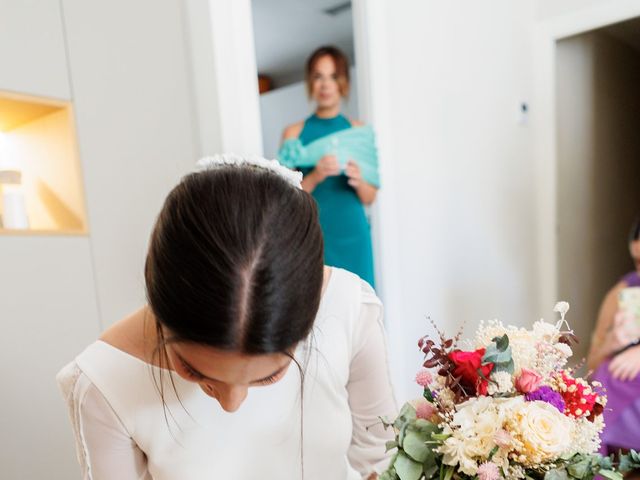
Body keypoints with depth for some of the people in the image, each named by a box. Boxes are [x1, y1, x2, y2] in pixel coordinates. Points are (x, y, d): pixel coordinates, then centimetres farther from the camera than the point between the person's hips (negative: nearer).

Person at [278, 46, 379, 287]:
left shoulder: (360, 131, 6)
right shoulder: (294, 133, 2)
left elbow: (370, 197, 8)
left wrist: (359, 182, -12)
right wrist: (315, 177, -18)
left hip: (353, 234, 2)